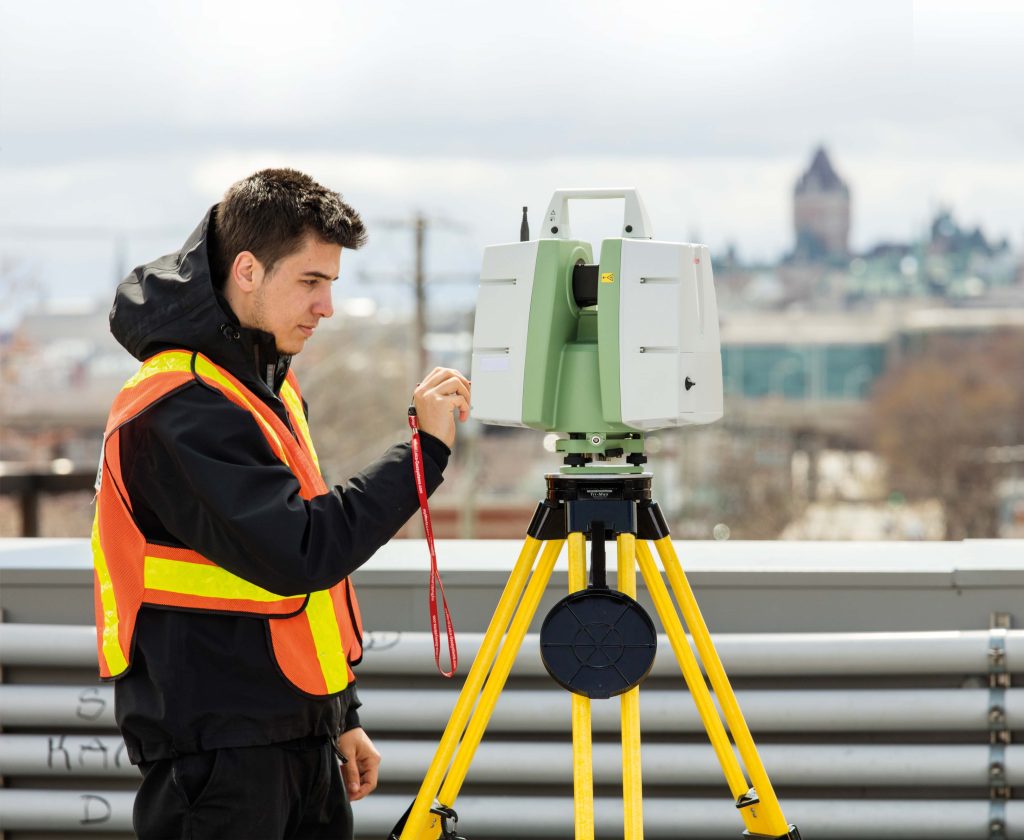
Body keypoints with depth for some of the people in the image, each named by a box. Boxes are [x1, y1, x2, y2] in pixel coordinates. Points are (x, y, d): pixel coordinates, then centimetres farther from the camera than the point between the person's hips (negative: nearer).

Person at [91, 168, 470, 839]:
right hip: (216, 754, -9)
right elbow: (300, 552, -26)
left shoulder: (271, 384, 14)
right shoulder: (180, 406, -17)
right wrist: (427, 448, -21)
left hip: (299, 734, 9)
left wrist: (342, 716, 20)